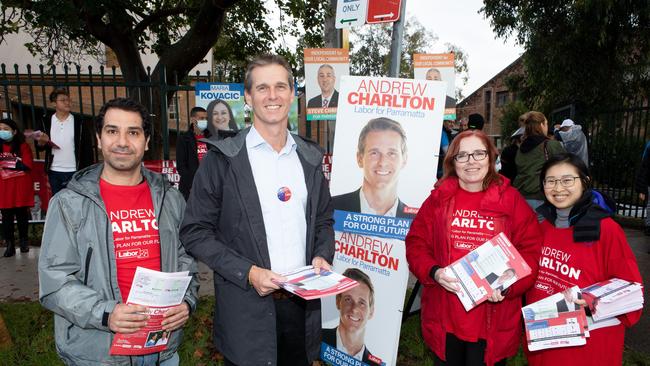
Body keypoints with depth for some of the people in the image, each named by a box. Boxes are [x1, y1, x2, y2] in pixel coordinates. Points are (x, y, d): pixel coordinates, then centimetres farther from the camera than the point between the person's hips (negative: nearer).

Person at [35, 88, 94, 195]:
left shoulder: (79, 122, 0)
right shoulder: (46, 122, 5)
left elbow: (87, 148, 0)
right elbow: (39, 147, 7)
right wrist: (42, 141, -16)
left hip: (75, 172, -2)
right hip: (54, 173, 2)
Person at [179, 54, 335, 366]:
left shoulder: (310, 158, 6)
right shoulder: (222, 159, -7)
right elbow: (195, 232, -7)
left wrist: (322, 256, -4)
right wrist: (248, 272, -16)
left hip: (304, 302, 4)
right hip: (246, 308, -3)